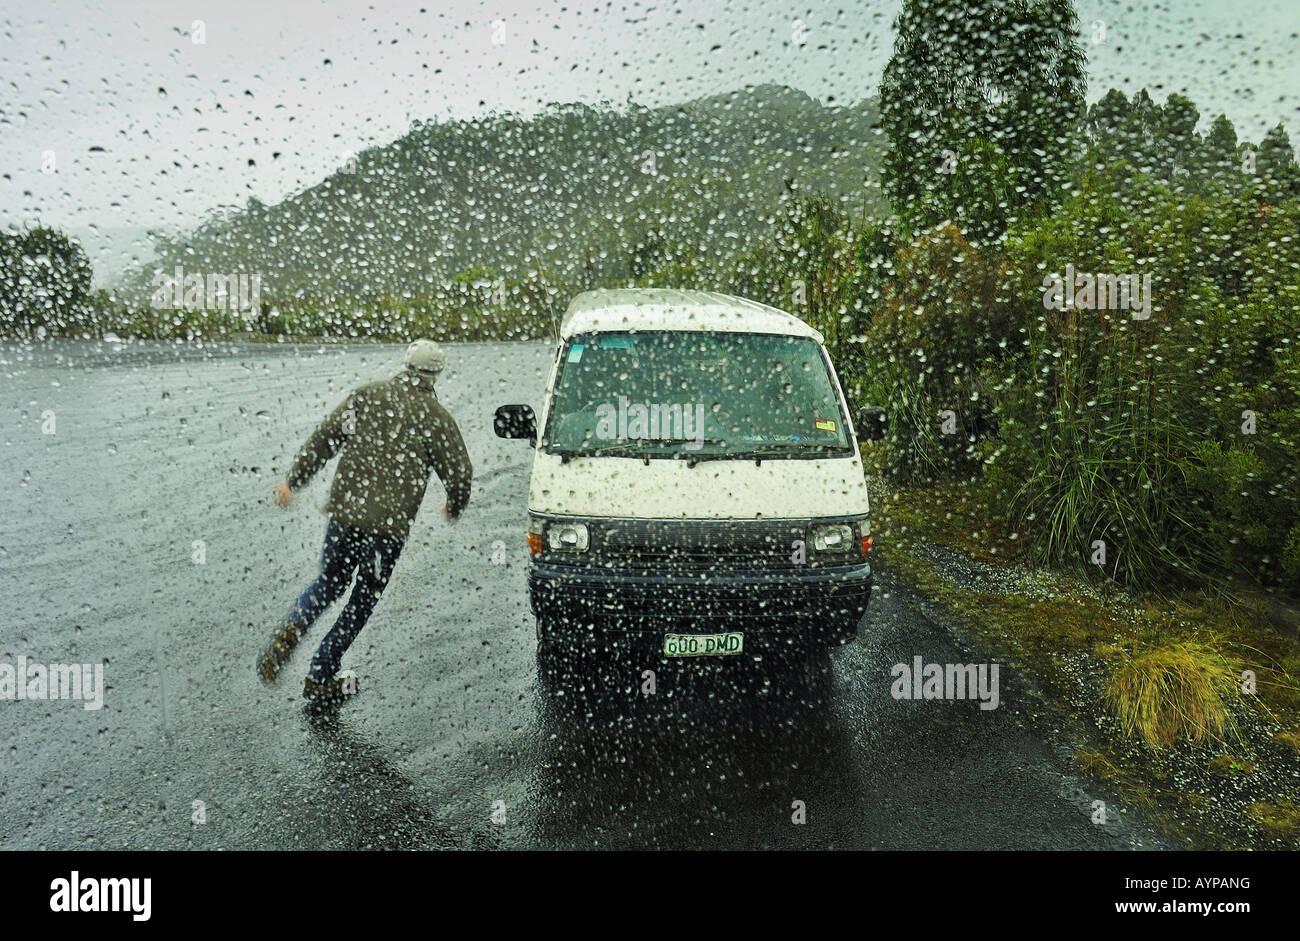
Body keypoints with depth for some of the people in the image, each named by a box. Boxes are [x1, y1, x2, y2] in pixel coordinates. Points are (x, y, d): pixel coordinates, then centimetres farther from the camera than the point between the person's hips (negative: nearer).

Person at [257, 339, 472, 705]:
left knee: (327, 585, 22)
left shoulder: (368, 395, 7)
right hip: (389, 524, -2)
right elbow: (459, 473, 1)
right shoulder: (436, 417, 0)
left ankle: (290, 631, -7)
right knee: (363, 600, 13)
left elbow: (323, 438, 6)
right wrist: (454, 508, 22)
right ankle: (319, 680, 16)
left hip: (343, 510, 3)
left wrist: (293, 480, 14)